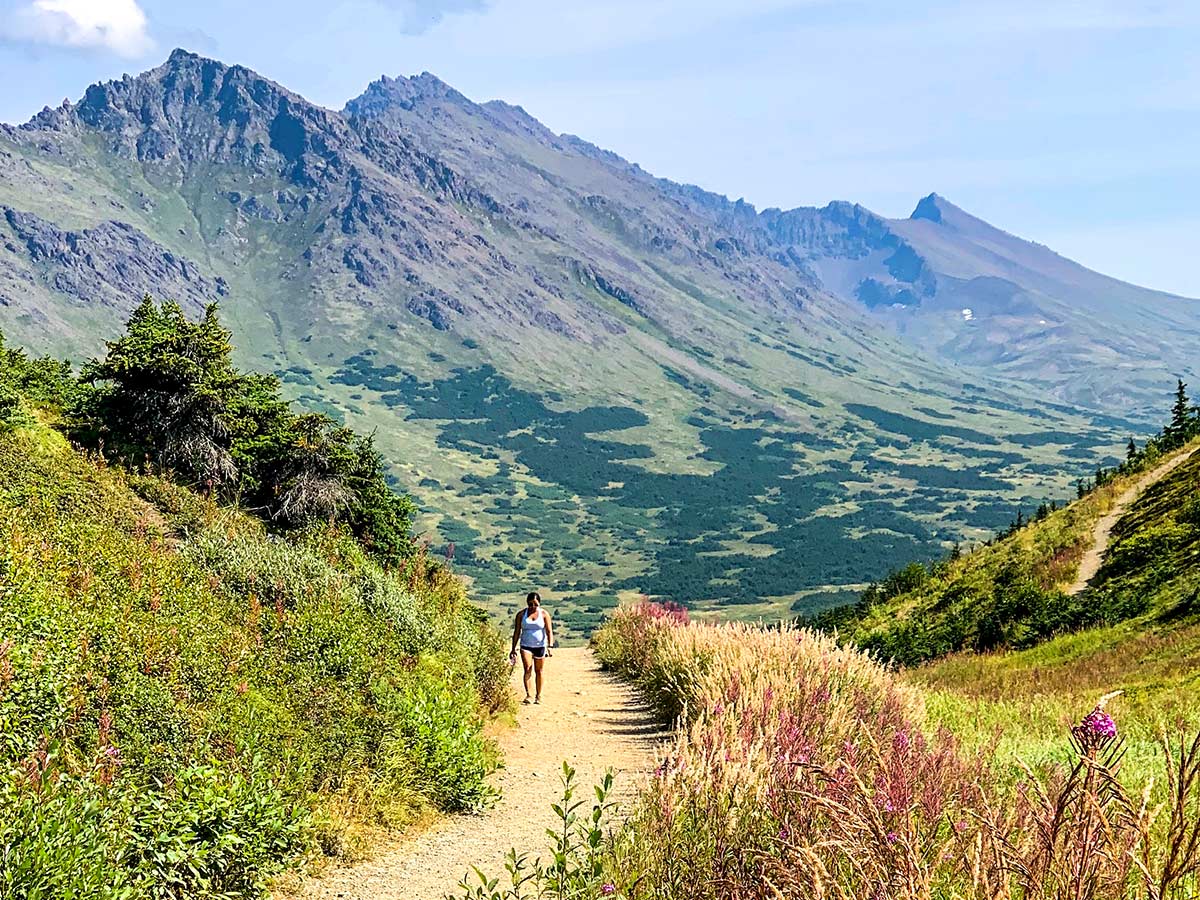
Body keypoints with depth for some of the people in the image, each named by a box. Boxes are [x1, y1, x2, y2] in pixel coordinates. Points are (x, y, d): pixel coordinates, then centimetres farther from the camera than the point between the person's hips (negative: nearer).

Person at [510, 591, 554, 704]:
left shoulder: (544, 614, -1)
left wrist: (550, 646, -18)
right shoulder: (521, 614, 2)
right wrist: (513, 649, 5)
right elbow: (516, 632, 7)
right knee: (527, 669, -16)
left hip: (540, 646, 0)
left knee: (538, 671, 7)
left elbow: (549, 631, -5)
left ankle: (538, 696, 17)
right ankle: (528, 695, -18)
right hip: (526, 646, 0)